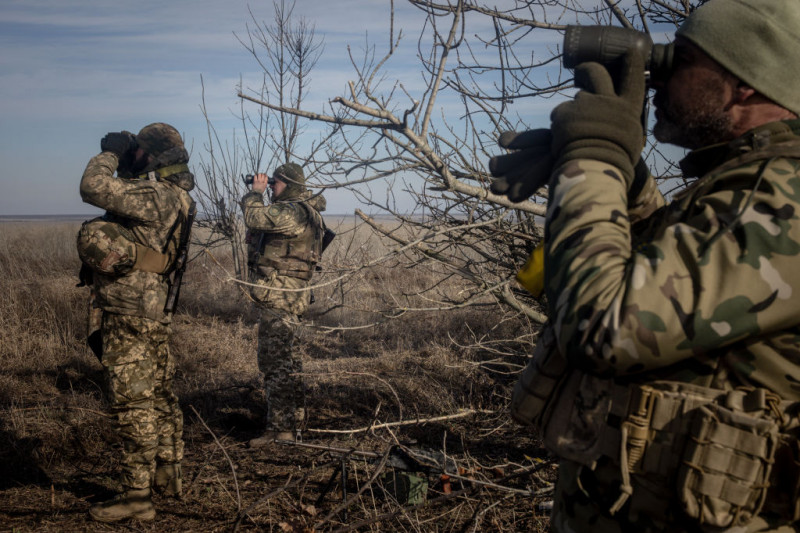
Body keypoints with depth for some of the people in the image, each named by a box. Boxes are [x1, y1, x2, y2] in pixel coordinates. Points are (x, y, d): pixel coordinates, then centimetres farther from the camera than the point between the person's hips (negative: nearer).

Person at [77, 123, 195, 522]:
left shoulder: (153, 195, -18)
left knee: (133, 403, -5)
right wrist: (117, 159, 17)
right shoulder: (174, 196, 13)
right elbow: (119, 194, 28)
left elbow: (94, 188, -25)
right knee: (159, 396, 18)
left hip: (130, 313, -10)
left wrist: (109, 153, -8)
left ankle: (136, 495, 1)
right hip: (155, 312, 10)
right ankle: (167, 476, 30)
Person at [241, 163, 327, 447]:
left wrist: (256, 191, -6)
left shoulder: (293, 212, -17)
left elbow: (255, 217, -24)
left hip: (280, 296, -11)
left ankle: (279, 428, -4)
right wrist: (258, 194, 9)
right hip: (286, 295, 11)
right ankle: (294, 421, 29)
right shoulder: (302, 210, 16)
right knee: (286, 359, 19)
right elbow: (264, 221, 22)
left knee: (275, 360, -8)